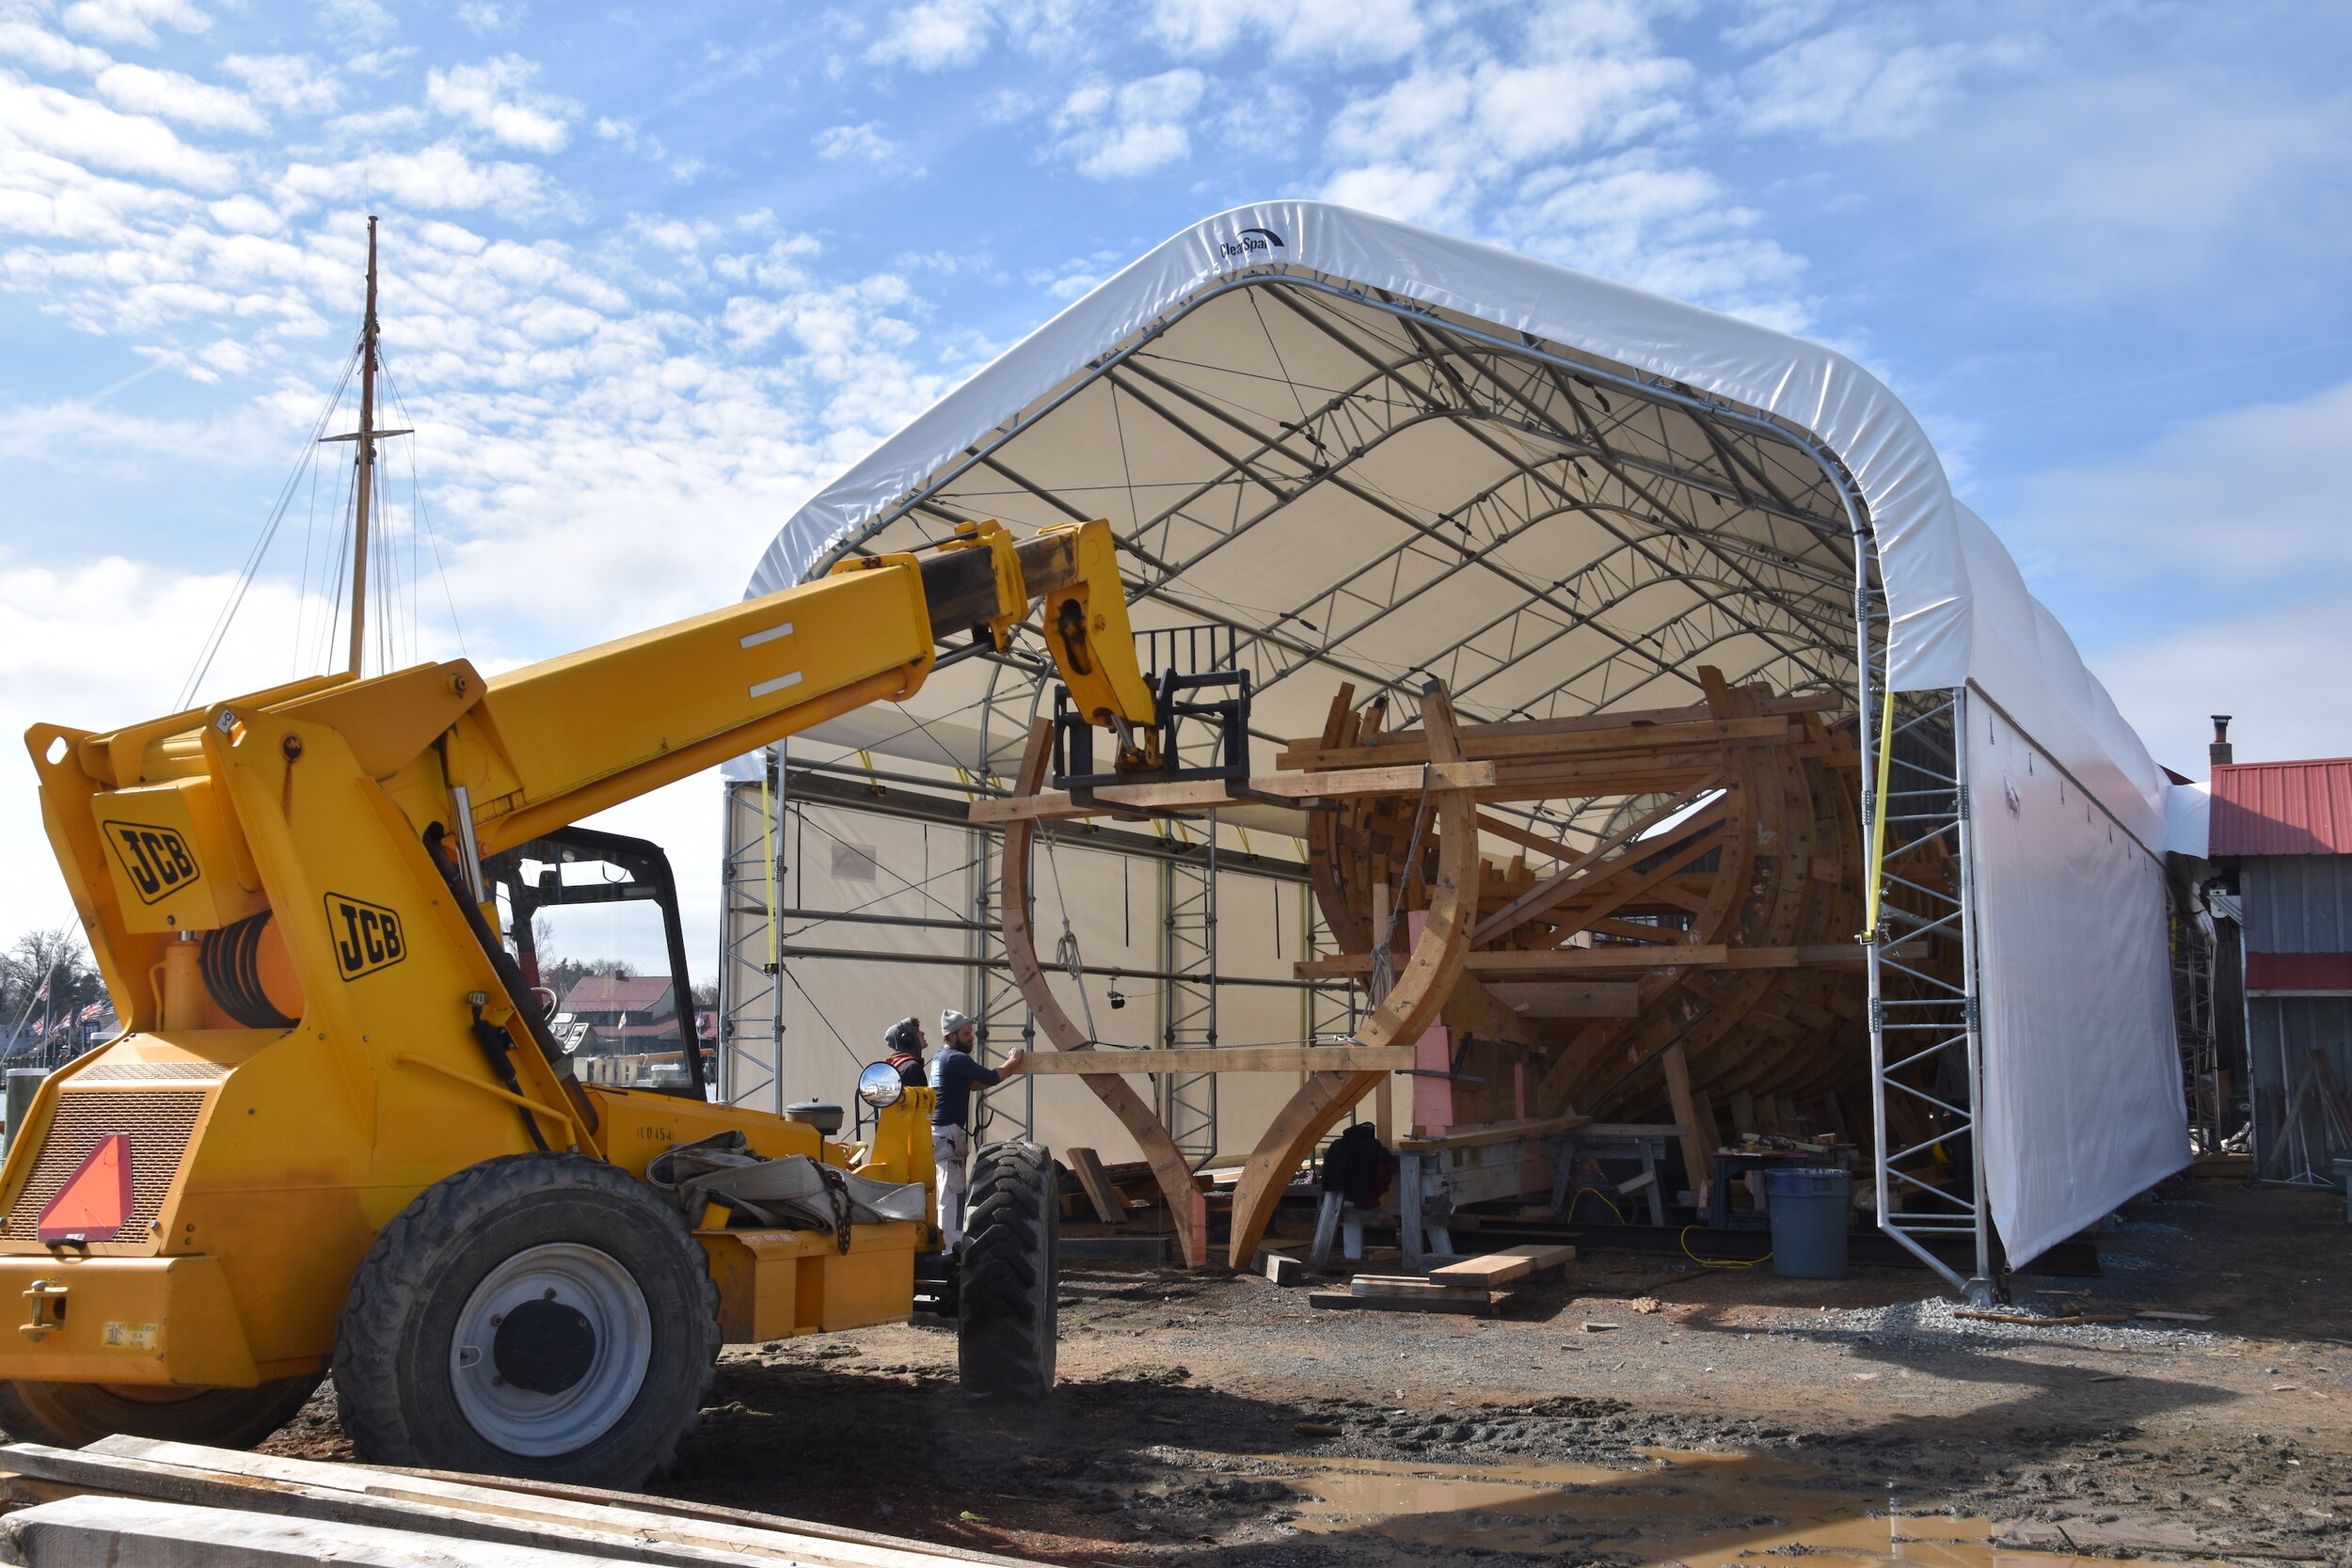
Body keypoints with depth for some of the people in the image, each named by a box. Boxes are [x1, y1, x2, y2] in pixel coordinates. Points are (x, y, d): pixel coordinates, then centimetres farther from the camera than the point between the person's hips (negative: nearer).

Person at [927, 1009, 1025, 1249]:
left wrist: (1007, 1067, 18)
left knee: (947, 1191, 15)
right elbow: (992, 1078, -13)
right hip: (949, 1133, -10)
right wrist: (1013, 1061, 4)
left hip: (938, 1132, 10)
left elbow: (973, 1083, 23)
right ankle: (953, 1247, -10)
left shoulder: (940, 1058, 17)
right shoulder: (957, 1059, -14)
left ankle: (947, 1243, 21)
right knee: (953, 1192, -9)